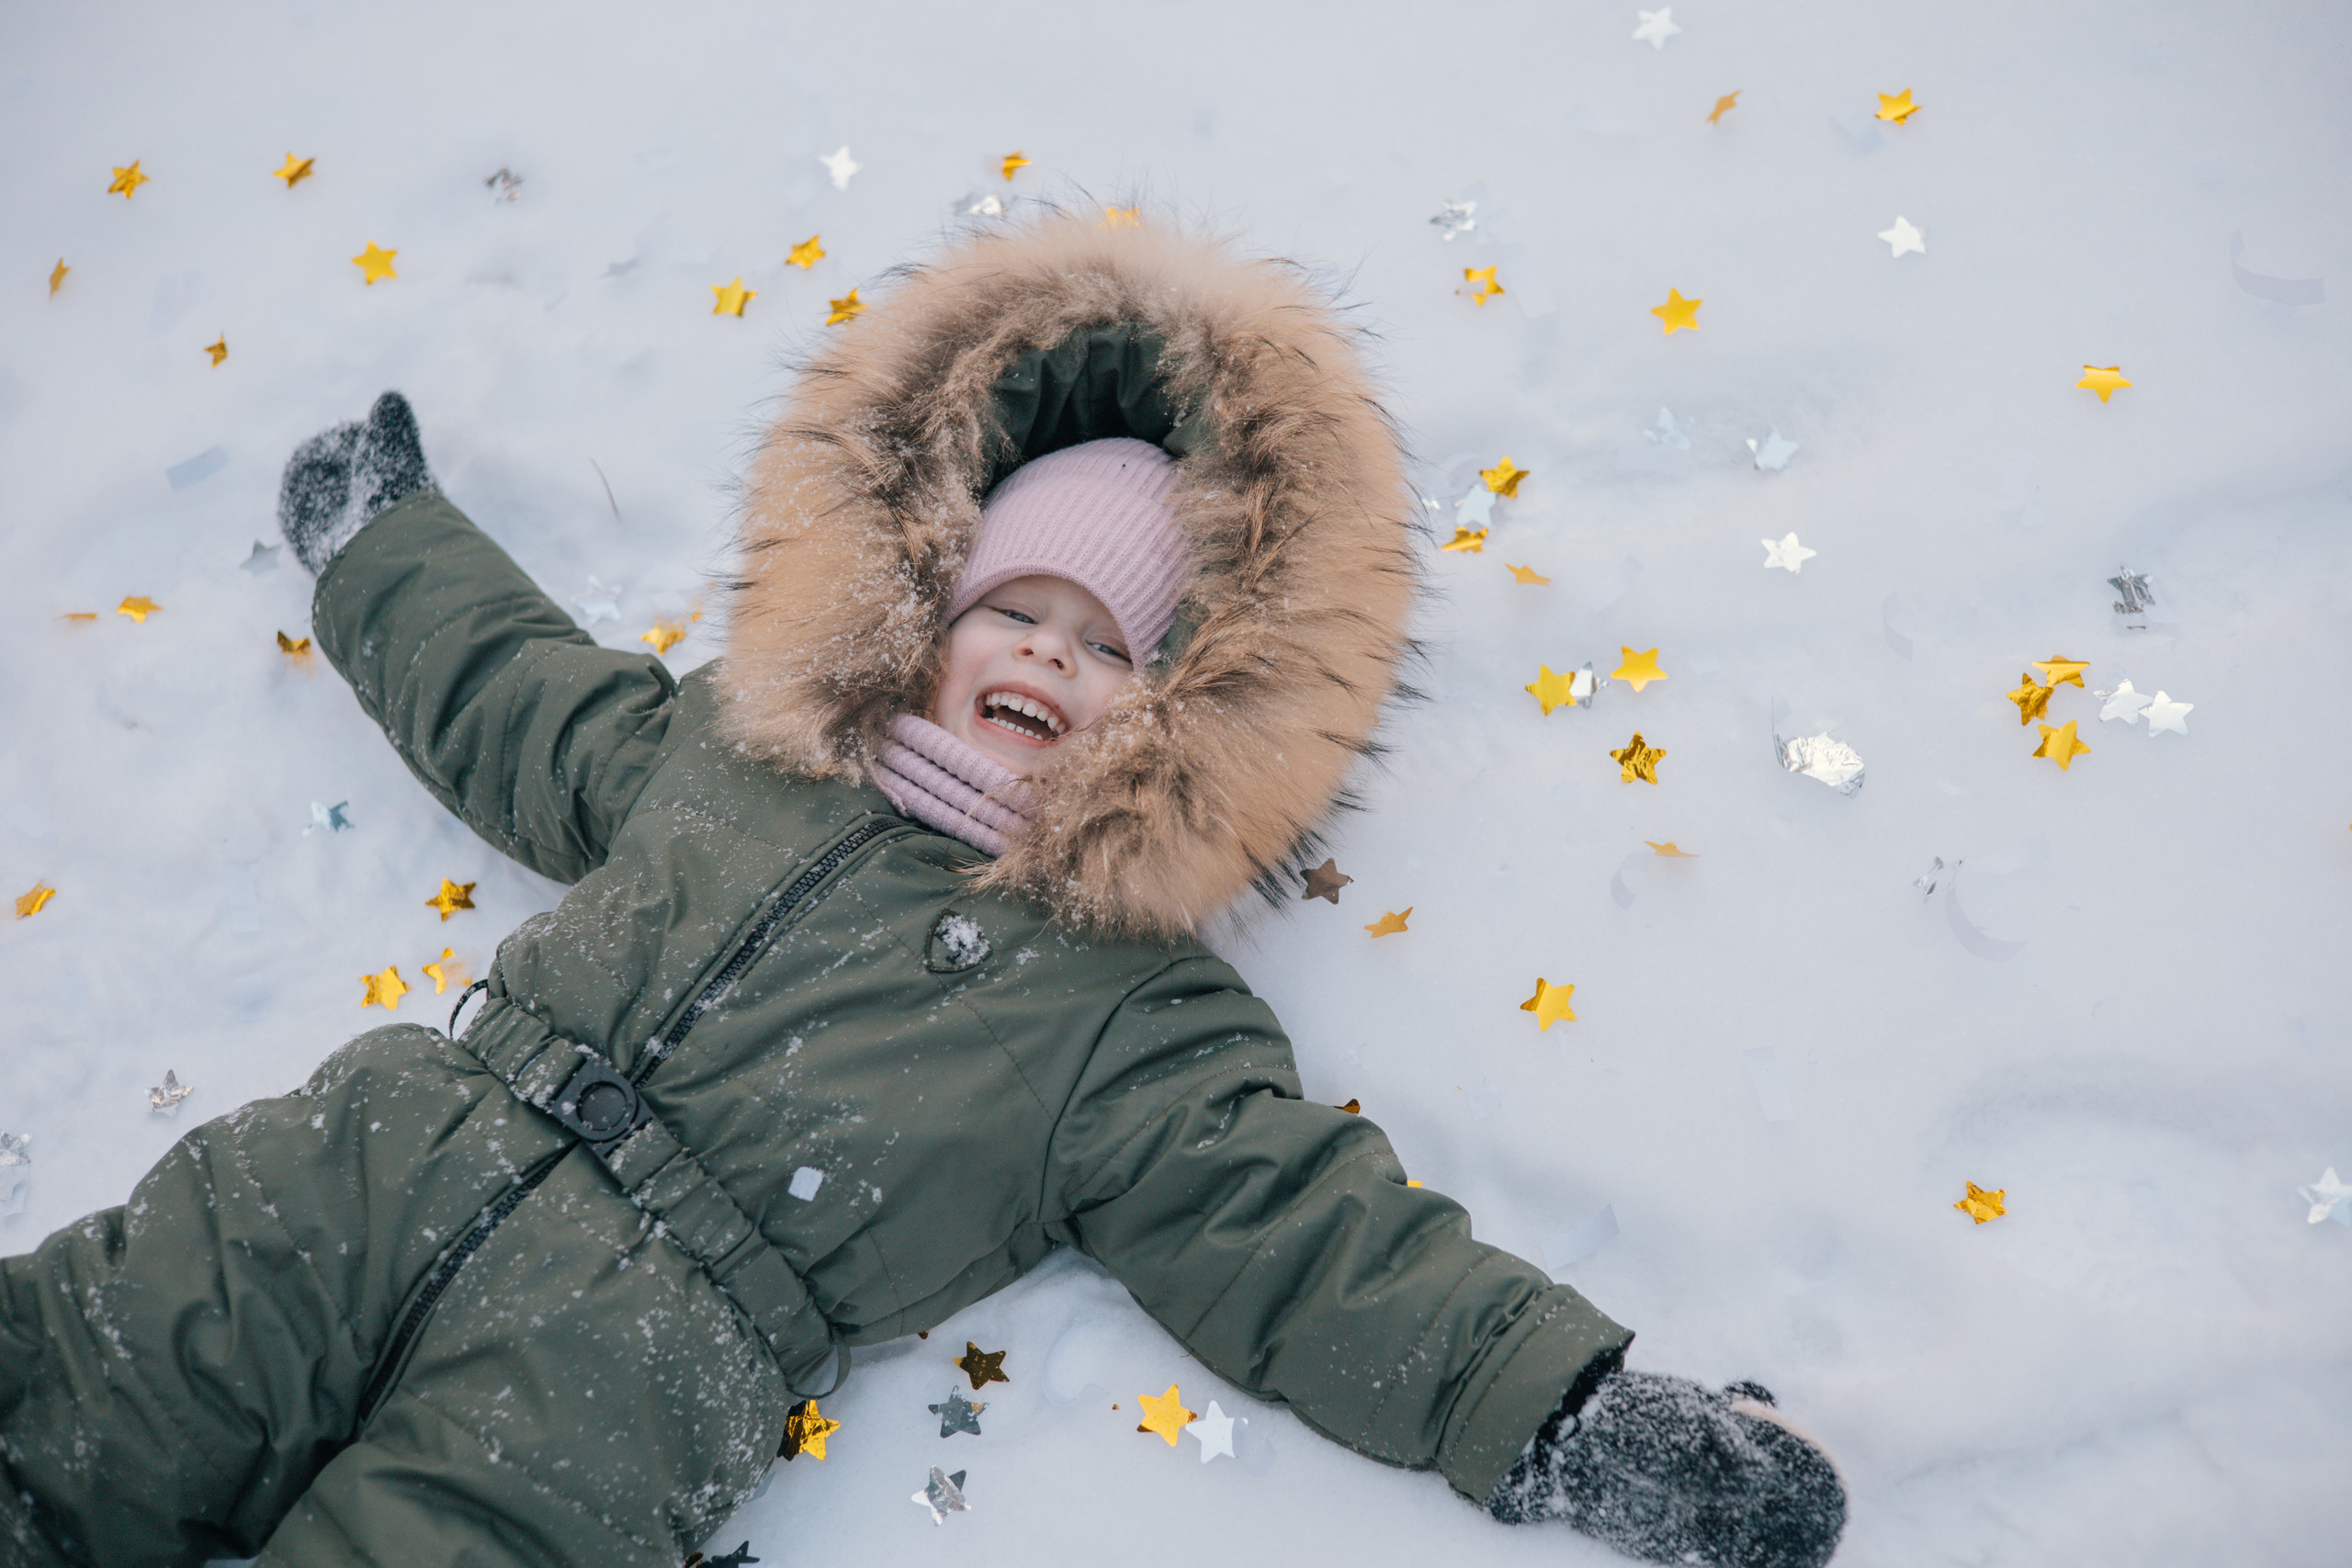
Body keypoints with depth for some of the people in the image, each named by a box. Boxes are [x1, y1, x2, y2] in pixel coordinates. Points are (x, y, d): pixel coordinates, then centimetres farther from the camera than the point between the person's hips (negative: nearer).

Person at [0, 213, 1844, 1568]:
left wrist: (1585, 1420, -15)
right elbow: (512, 696, 30)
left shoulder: (1138, 1028, 2)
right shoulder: (726, 745, 14)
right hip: (385, 1158, 4)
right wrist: (380, 534, 42)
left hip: (625, 1358, -4)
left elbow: (1328, 1248, -4)